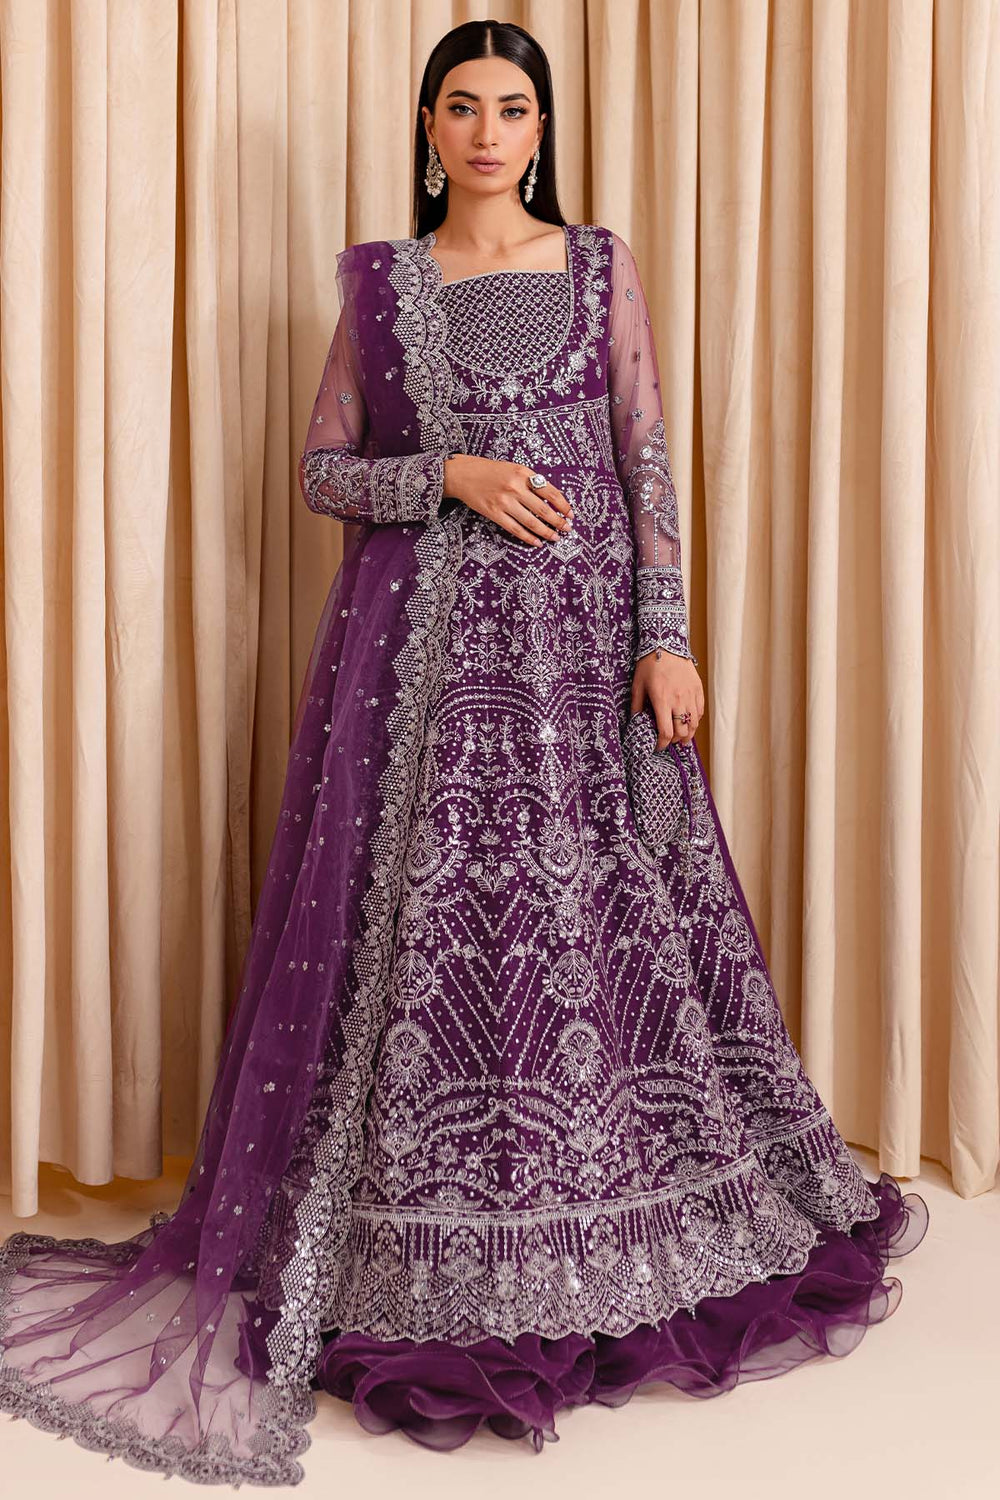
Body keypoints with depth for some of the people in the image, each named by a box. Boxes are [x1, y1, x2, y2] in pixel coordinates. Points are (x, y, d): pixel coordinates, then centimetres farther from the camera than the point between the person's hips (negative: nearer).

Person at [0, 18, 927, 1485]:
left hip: (579, 634, 1)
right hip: (424, 645, 0)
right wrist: (450, 473, -10)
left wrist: (666, 636, -6)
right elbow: (322, 469, 7)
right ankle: (419, 1271, 13)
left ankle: (619, 1245, 21)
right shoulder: (379, 283, 9)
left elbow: (648, 460, 3)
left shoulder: (601, 265, 9)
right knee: (422, 922, -2)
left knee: (599, 915, 2)